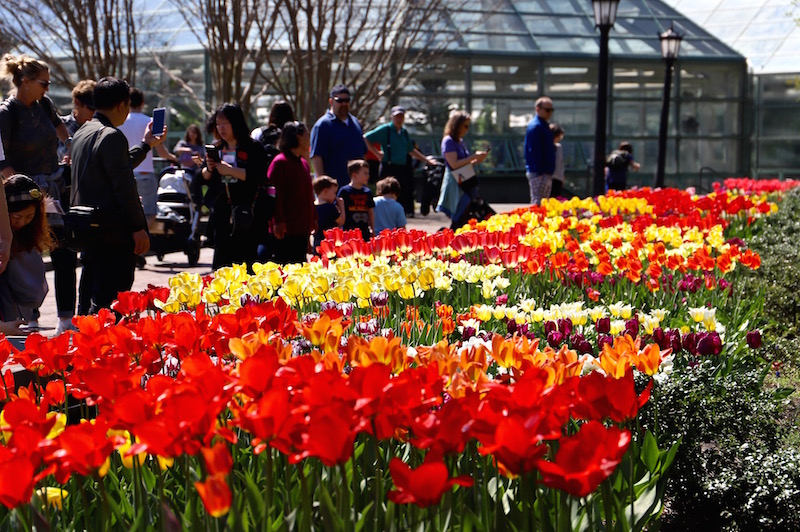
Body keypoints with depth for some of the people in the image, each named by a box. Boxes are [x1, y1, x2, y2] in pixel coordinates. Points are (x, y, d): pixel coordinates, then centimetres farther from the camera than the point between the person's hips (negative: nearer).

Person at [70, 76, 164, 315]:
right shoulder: (111, 136, -16)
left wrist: (146, 144, 34)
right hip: (113, 232, -10)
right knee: (108, 298, -8)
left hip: (87, 229, 10)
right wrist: (138, 228, -16)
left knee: (89, 296, 16)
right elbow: (123, 186, -19)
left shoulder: (82, 133, 15)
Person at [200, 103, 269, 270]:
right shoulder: (216, 148, 15)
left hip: (244, 214, -6)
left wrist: (230, 170, -17)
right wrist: (209, 169, -2)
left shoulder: (253, 148, -4)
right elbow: (205, 179, 20)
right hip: (221, 211, 6)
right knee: (221, 257, 6)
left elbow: (259, 177, -17)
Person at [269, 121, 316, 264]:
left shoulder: (304, 163, 17)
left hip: (302, 229, 8)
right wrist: (278, 221, -19)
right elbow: (274, 194, -14)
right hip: (286, 230, -8)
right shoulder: (280, 162, -9)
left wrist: (313, 218, 20)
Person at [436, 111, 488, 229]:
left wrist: (477, 160, 7)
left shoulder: (460, 141, 18)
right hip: (455, 184, -9)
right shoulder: (448, 141, -9)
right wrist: (474, 157, -14)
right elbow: (454, 164, -18)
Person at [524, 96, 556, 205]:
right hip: (538, 172, -10)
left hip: (546, 172, 10)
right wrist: (540, 172, -23)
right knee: (538, 204, -9)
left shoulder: (543, 125, 18)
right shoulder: (535, 126, -14)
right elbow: (534, 151, -20)